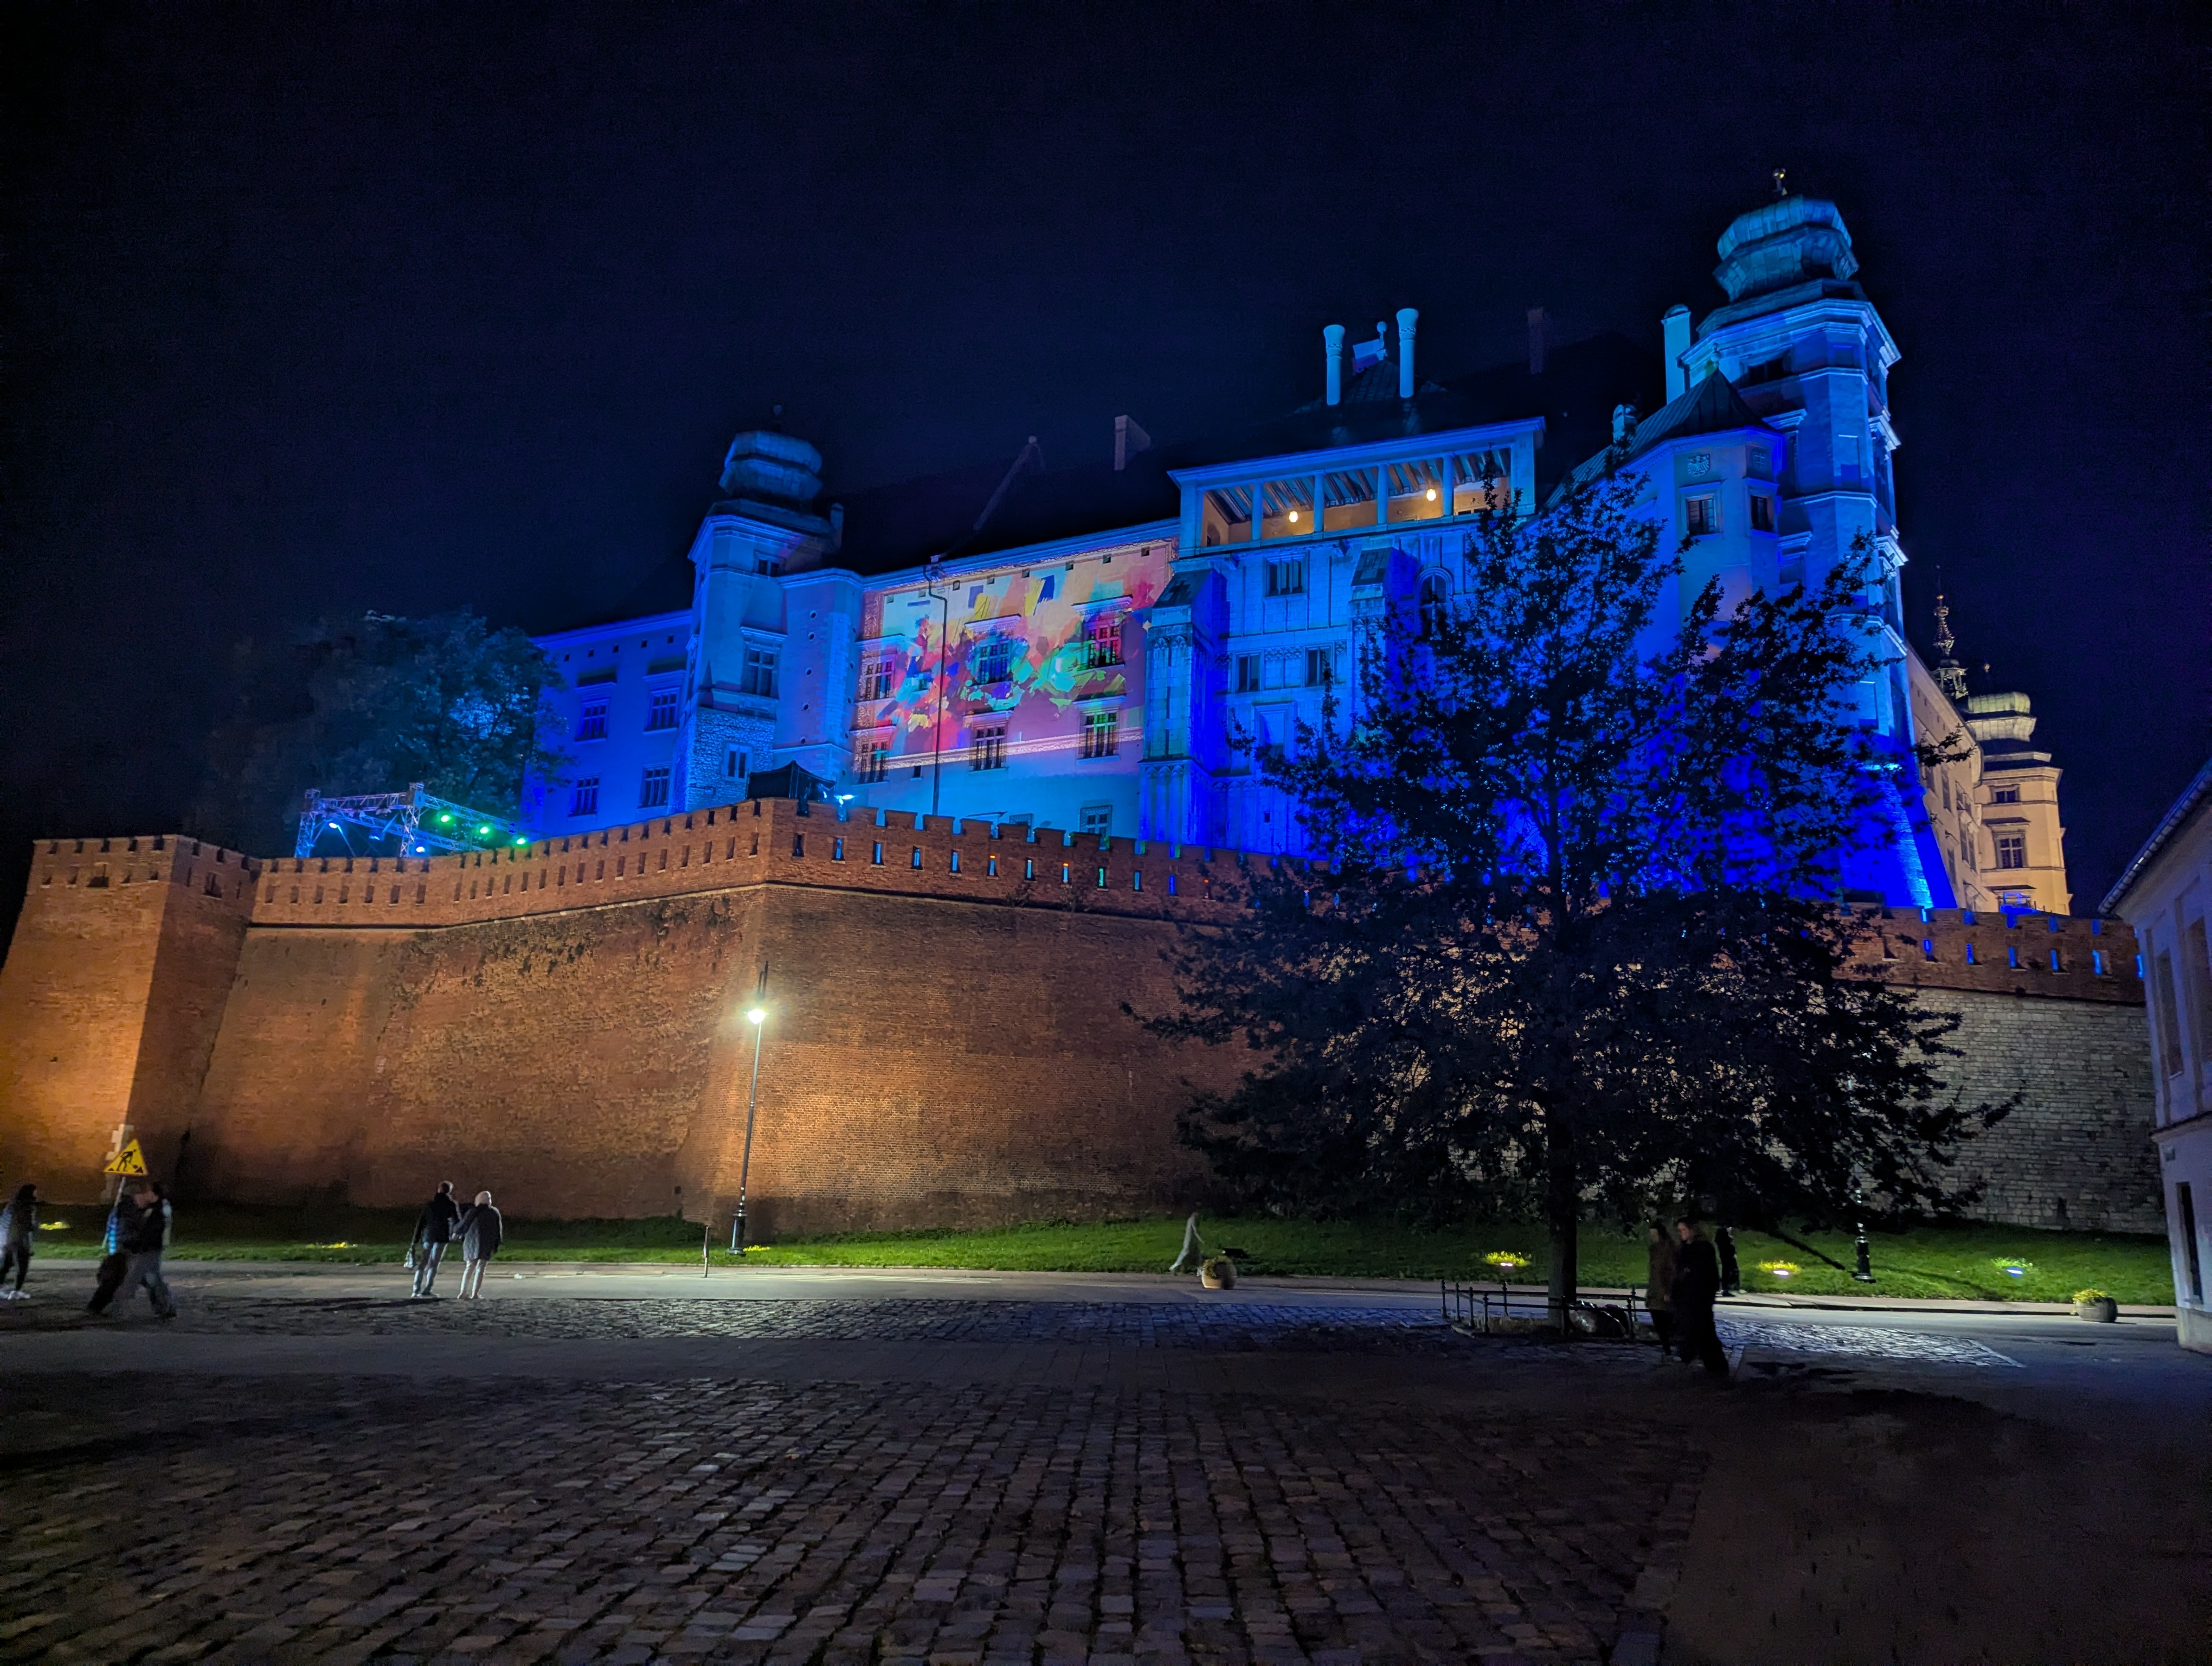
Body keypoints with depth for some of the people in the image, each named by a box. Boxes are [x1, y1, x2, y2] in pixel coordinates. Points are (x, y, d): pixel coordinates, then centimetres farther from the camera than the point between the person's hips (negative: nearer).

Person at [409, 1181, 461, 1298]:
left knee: (423, 1263, 9)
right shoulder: (451, 1204, 3)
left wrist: (416, 1240, 15)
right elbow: (457, 1220, 1)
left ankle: (417, 1290, 2)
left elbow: (420, 1222, 13)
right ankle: (427, 1291, -7)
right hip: (442, 1236, -4)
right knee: (434, 1263, -1)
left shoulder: (429, 1204, 14)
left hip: (427, 1235, 4)